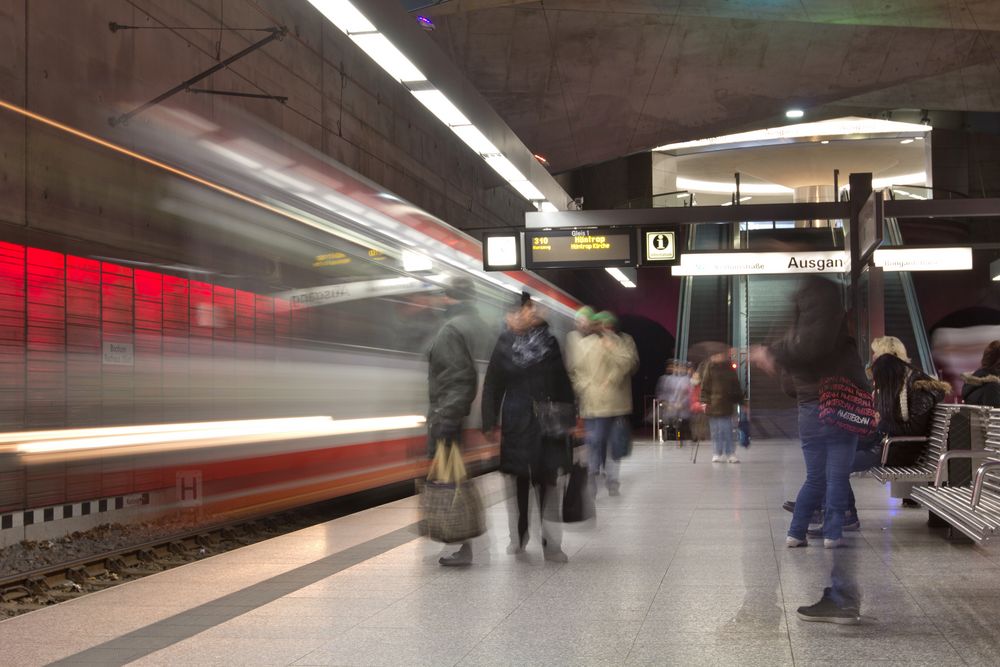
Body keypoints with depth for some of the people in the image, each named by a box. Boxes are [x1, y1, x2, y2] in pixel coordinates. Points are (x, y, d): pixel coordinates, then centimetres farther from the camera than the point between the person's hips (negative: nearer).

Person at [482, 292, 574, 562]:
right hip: (516, 422, -1)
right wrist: (490, 423, -8)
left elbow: (562, 383, 3)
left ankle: (551, 542, 4)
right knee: (518, 480, 7)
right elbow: (492, 386, -3)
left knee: (547, 480, 0)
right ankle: (518, 536, 20)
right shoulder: (505, 345, -3)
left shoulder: (549, 342, 0)